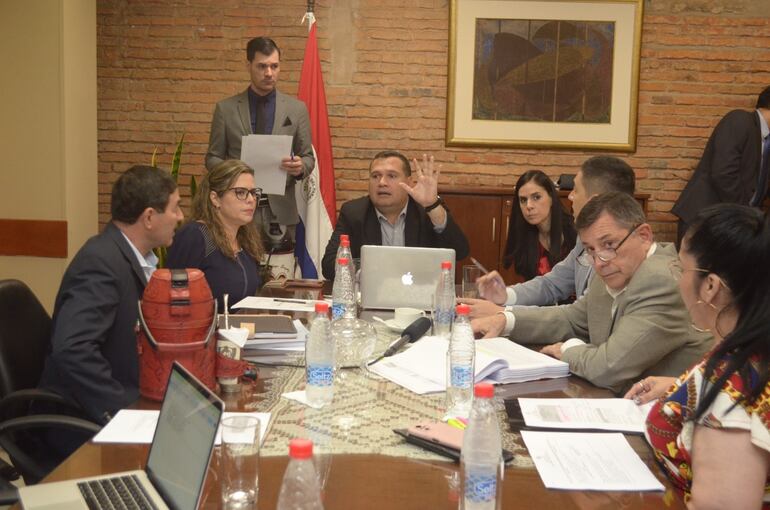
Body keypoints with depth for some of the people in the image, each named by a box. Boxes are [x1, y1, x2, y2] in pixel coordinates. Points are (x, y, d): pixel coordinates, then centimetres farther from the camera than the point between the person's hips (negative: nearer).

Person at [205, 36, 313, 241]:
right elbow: (213, 157, 7)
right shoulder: (225, 108, 4)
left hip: (281, 211, 1)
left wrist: (300, 167, -14)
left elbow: (308, 157, 9)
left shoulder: (297, 109, 5)